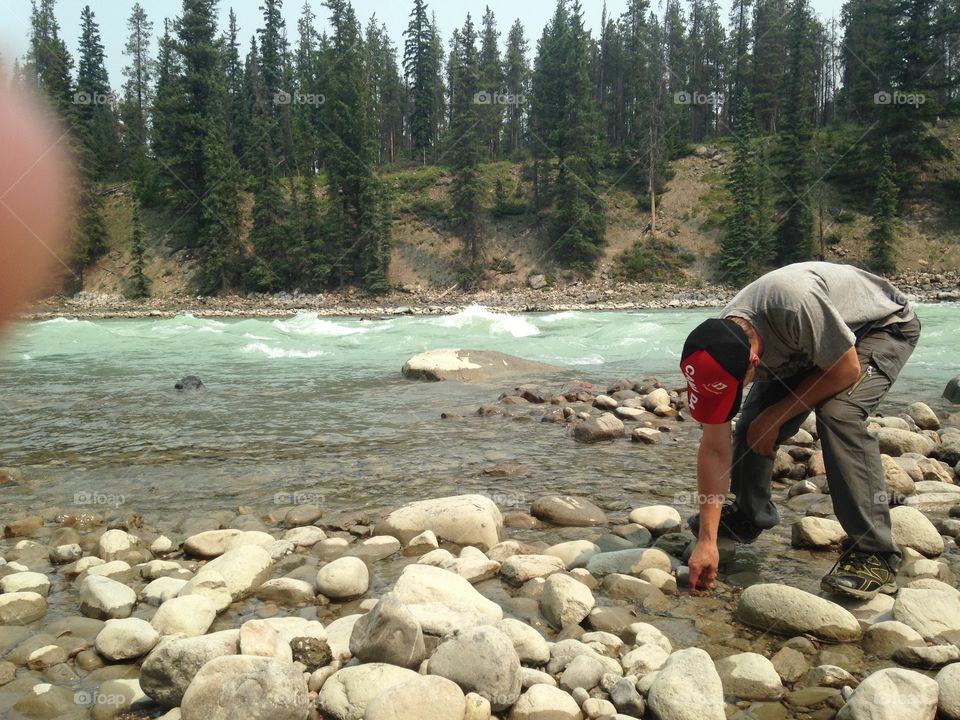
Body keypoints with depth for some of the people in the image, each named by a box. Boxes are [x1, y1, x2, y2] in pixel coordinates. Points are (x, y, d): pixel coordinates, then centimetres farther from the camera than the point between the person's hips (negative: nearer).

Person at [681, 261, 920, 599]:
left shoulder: (796, 303, -45)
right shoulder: (720, 347, -23)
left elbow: (847, 369, -28)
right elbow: (714, 449, -18)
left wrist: (776, 415, -22)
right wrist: (706, 542, -18)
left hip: (884, 326, -5)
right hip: (806, 350, 5)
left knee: (838, 413, -30)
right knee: (753, 426, -7)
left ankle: (874, 555, -21)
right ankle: (748, 516, 19)